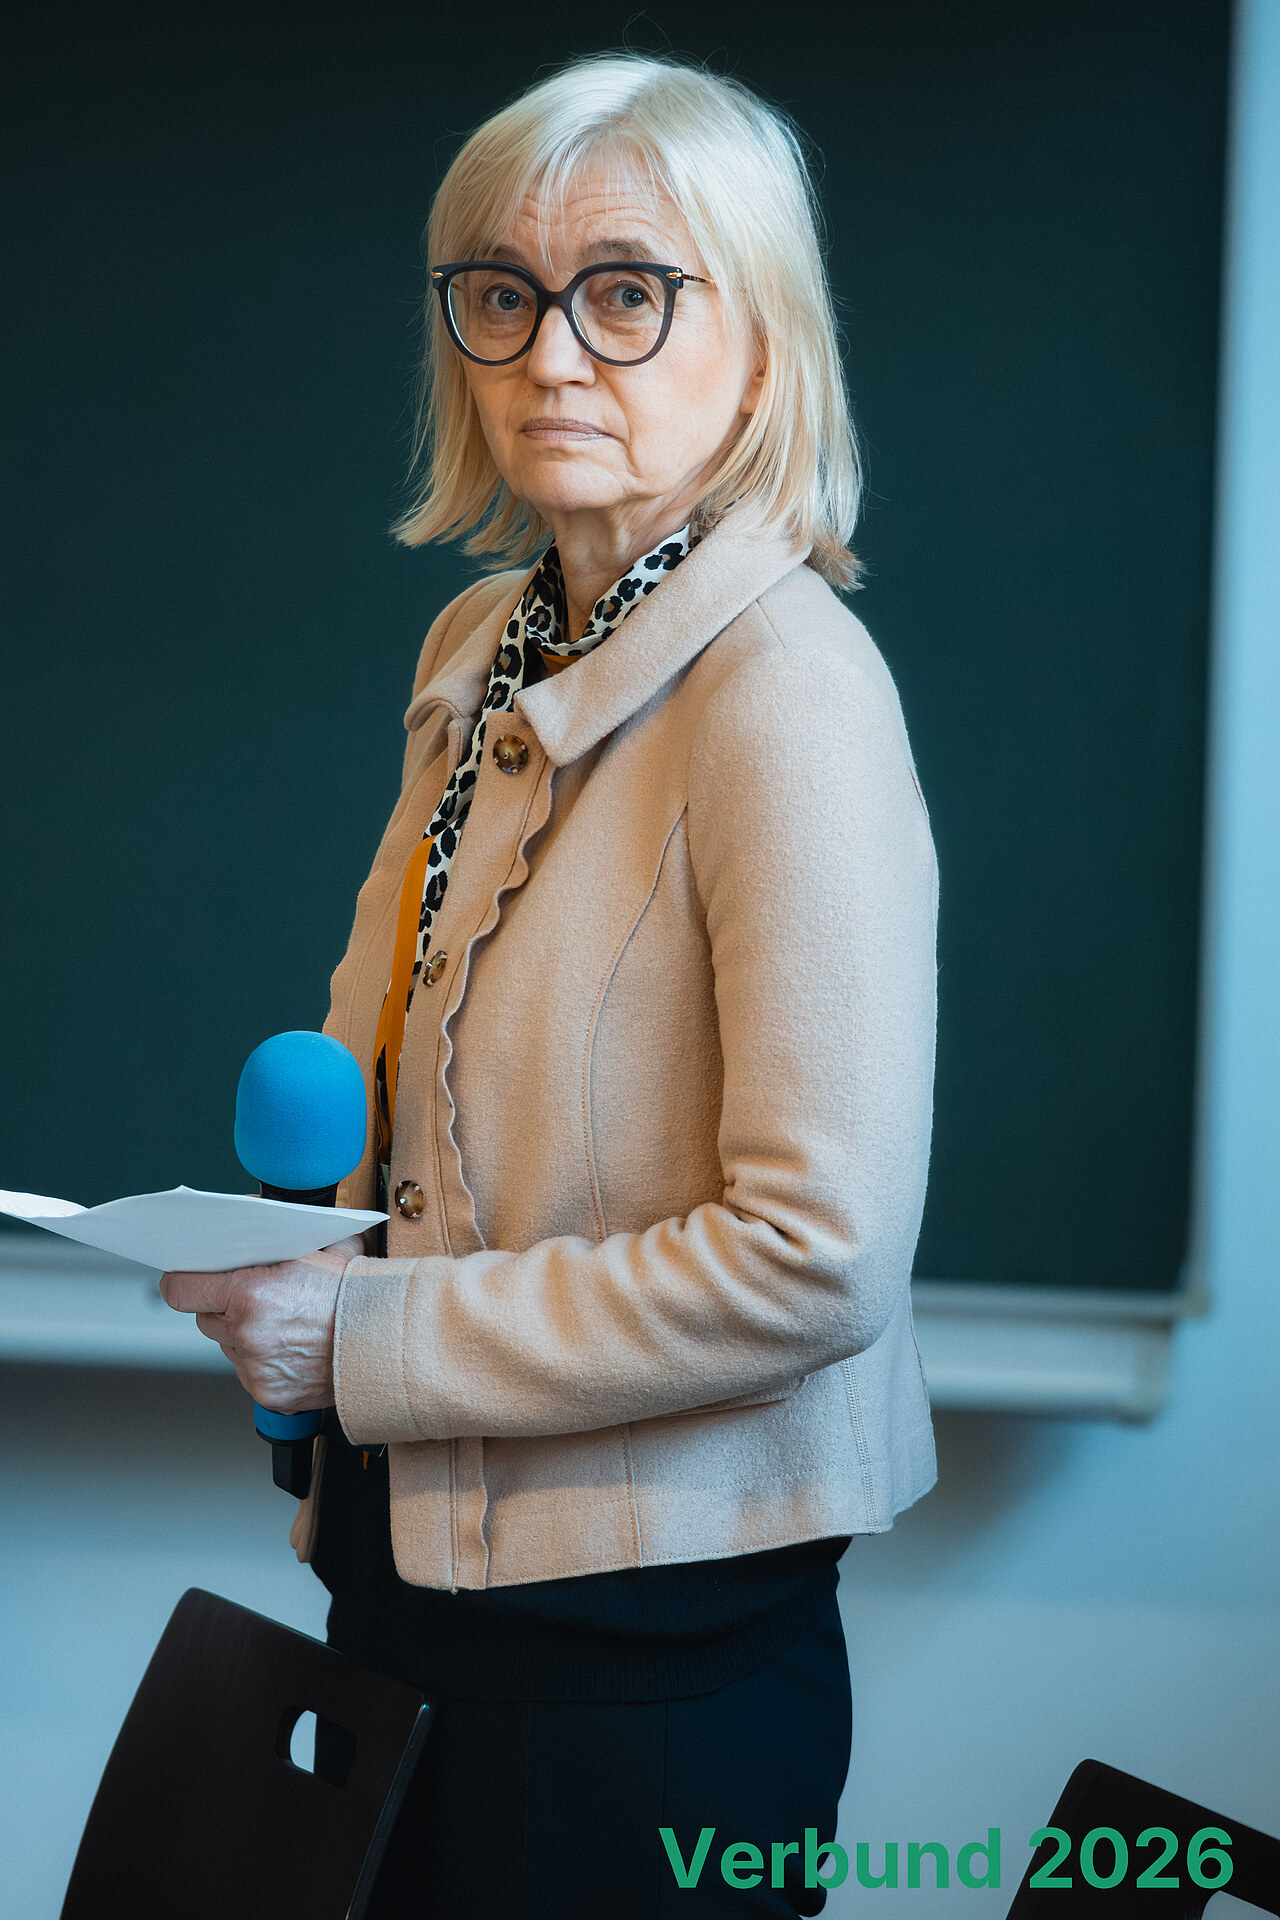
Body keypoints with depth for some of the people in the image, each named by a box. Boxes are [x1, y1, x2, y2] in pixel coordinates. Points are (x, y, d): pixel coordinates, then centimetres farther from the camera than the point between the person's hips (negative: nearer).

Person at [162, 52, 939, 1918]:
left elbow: (819, 1250, -25)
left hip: (650, 1634, -8)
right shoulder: (483, 650, 7)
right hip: (413, 1555, 8)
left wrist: (369, 1342, -19)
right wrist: (299, 1247, 2)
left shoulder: (786, 688, -19)